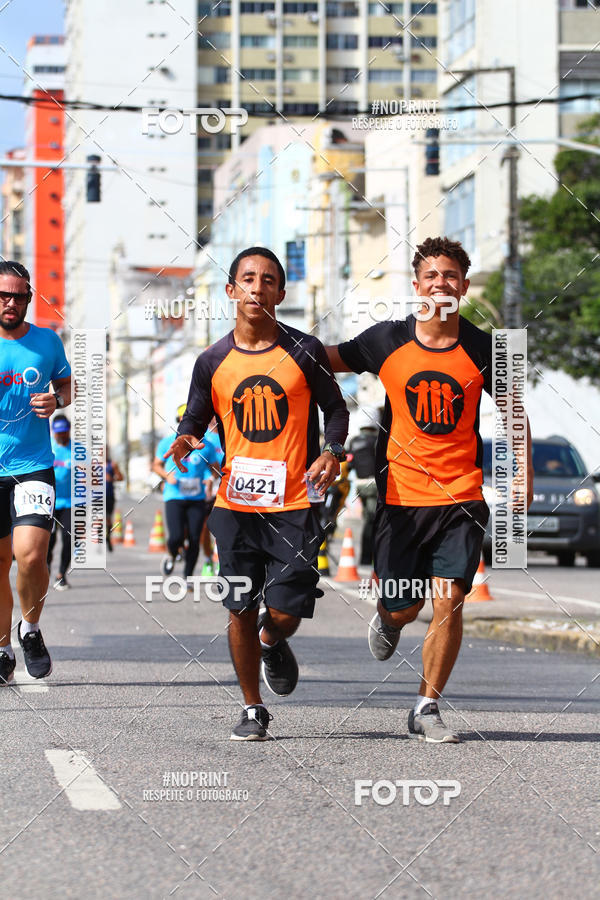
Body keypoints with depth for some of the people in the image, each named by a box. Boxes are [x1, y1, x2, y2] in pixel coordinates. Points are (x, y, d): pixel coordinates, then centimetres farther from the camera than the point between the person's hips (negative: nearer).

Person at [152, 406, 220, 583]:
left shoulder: (205, 446, 6)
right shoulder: (167, 443, 4)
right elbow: (156, 465, 13)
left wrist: (210, 479, -8)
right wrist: (167, 475, -7)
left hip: (197, 498, 1)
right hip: (174, 497, -1)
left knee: (194, 540, -2)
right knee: (176, 537, -14)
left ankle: (188, 577, 11)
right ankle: (172, 556, 21)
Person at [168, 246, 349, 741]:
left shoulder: (304, 351, -1)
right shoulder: (214, 361, 5)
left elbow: (336, 409, 8)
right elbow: (195, 419, 14)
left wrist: (331, 453, -11)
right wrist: (186, 440, -9)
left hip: (293, 503, -2)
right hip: (235, 503, 2)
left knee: (285, 612, -6)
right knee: (241, 610, 2)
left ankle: (273, 643, 32)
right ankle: (253, 709, 17)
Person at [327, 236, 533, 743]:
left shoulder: (482, 349, -1)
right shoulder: (387, 341, -2)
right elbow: (324, 362, 11)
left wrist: (524, 476, 9)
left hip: (461, 496, 0)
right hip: (401, 493, 0)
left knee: (448, 601, -12)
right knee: (403, 607, 6)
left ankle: (427, 709, 1)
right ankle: (388, 621, 45)